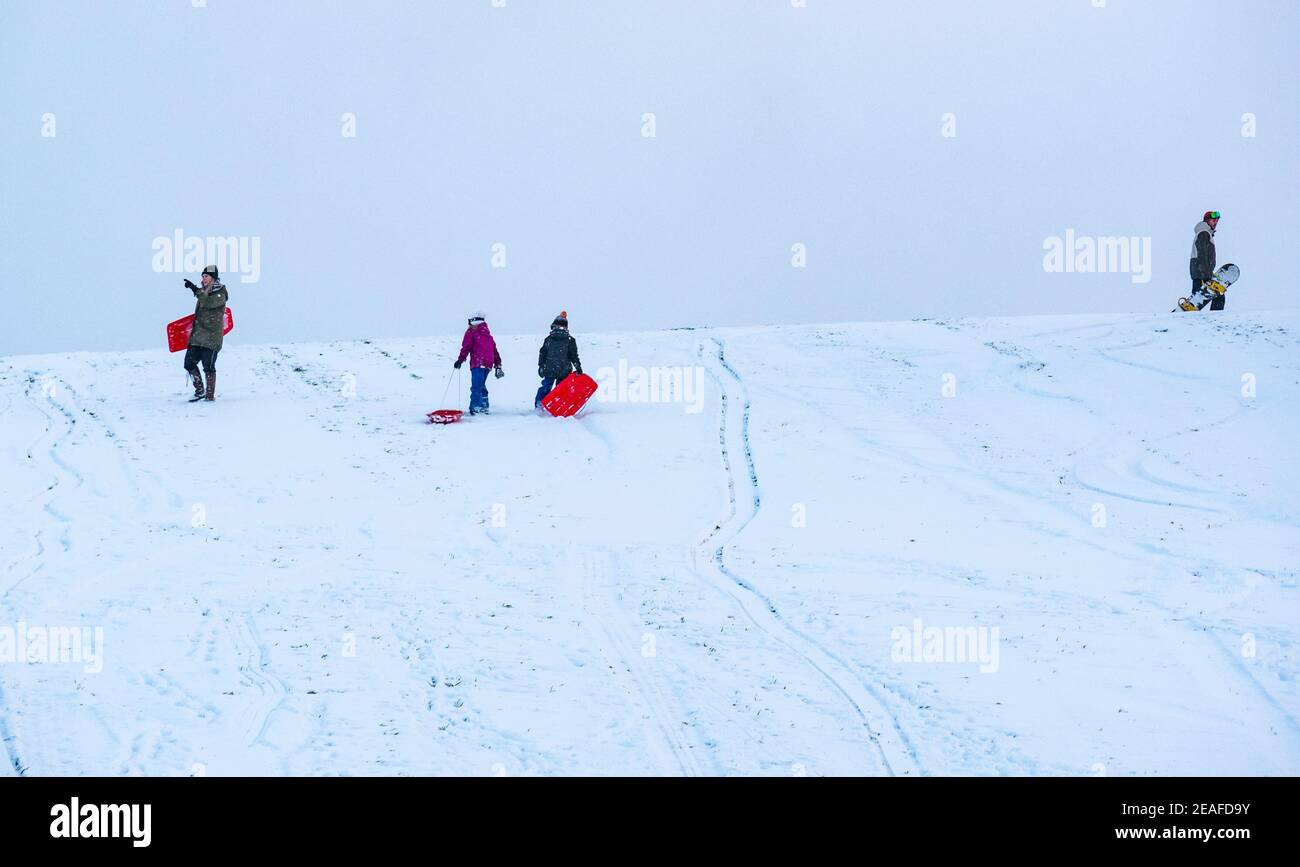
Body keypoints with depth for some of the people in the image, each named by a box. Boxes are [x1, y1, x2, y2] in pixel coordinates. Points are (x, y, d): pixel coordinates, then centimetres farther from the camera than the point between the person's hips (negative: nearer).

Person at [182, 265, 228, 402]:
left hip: (211, 337, -7)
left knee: (208, 367, -7)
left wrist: (195, 290, -26)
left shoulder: (220, 294, -6)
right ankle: (200, 390, 13)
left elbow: (207, 303, -26)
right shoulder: (204, 292, 17)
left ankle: (210, 395, 3)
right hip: (197, 336, 7)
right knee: (189, 363, 1)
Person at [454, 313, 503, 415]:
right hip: (488, 363, 7)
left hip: (477, 363, -7)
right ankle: (484, 407, 19)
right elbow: (494, 350, 22)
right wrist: (498, 365, 25)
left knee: (476, 386, -13)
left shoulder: (471, 332, 2)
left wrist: (460, 360, -9)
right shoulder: (487, 334, 21)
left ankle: (476, 408, -25)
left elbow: (466, 347, -8)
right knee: (481, 385, 18)